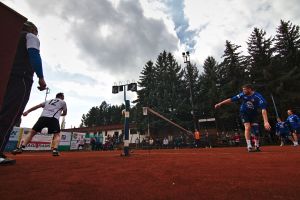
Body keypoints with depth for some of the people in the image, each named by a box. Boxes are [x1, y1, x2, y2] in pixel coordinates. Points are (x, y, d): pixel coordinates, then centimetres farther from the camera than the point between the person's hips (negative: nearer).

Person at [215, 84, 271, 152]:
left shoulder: (258, 96, -24)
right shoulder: (243, 94, -15)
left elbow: (263, 109, -32)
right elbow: (231, 99, -9)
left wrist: (266, 122, -41)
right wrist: (220, 104, -9)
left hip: (253, 114, 0)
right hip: (244, 113, 0)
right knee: (247, 127, -14)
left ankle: (257, 146, 11)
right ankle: (249, 146, -12)